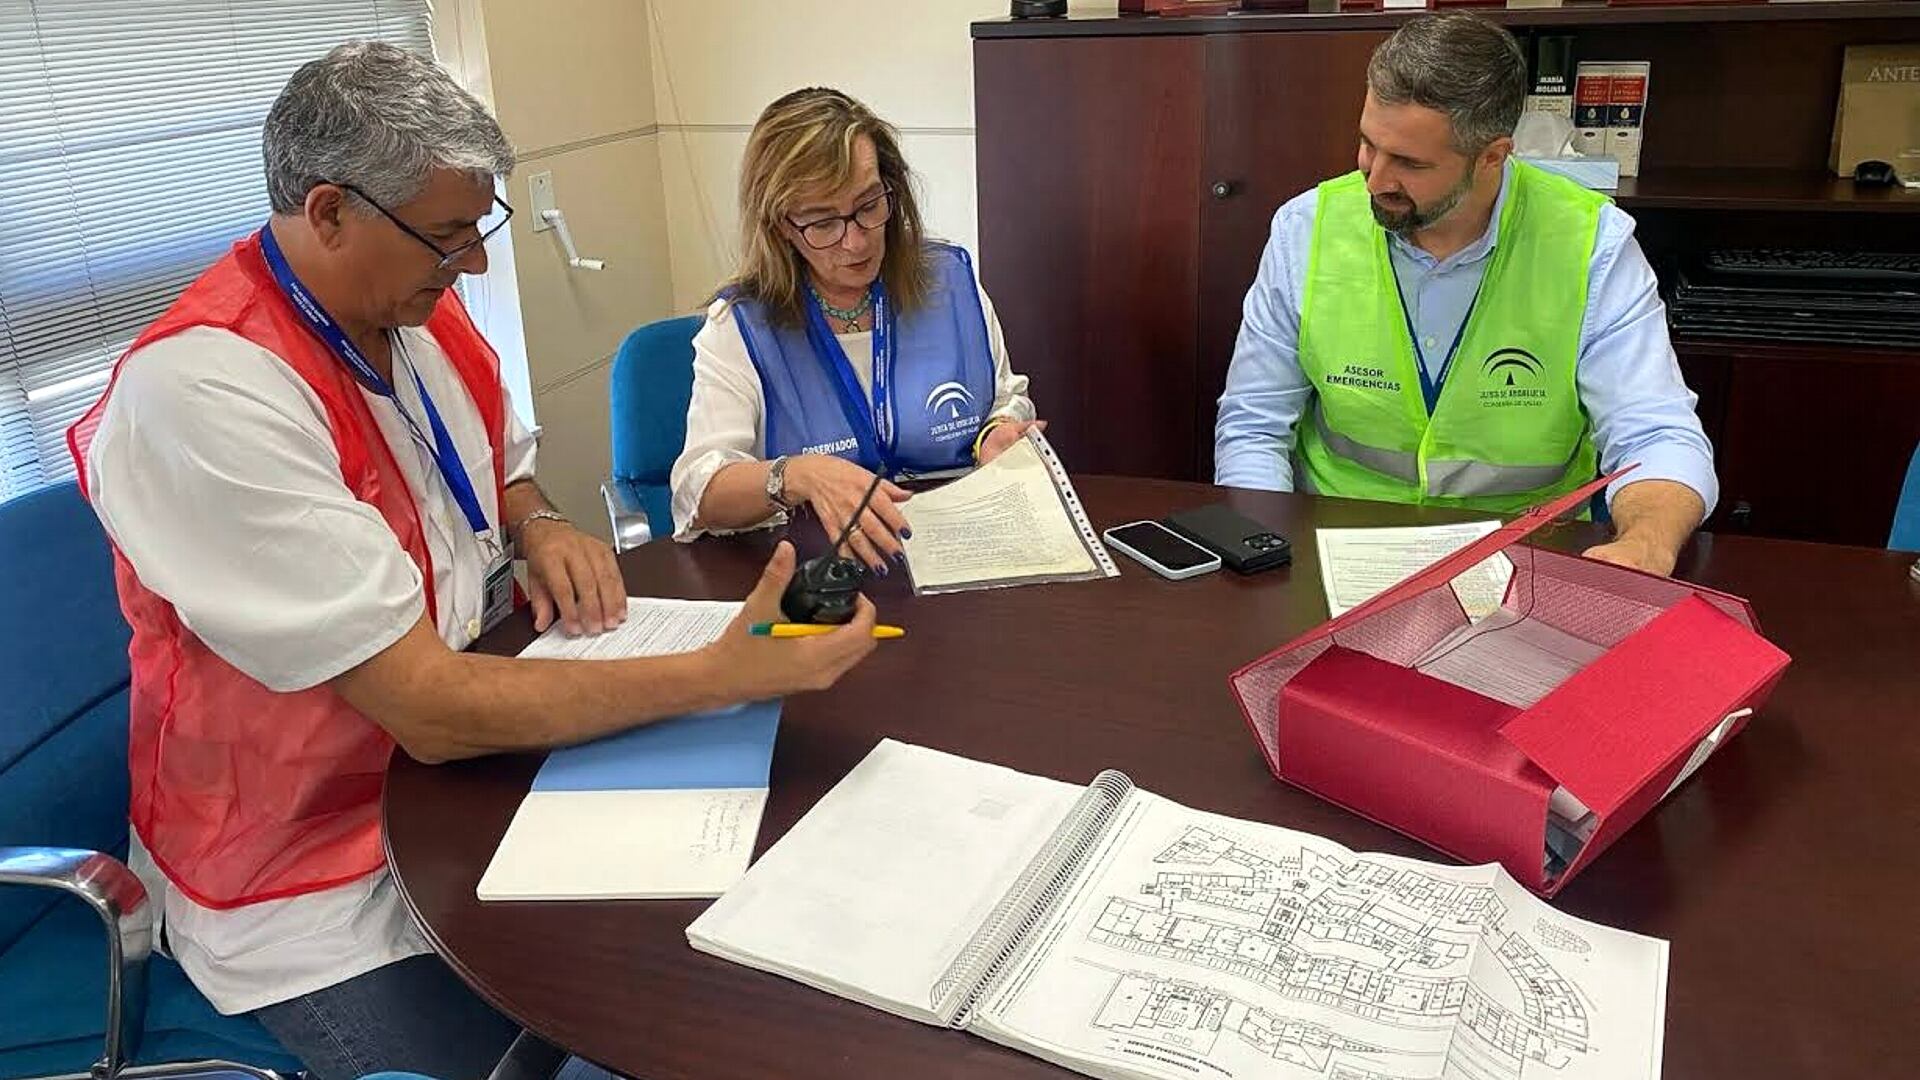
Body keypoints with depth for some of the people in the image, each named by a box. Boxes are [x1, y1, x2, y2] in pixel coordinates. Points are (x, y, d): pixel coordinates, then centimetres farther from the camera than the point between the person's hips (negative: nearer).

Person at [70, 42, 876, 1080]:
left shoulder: (422, 308, -1)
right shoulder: (199, 391, -26)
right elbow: (429, 710, -28)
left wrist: (538, 524, -4)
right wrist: (724, 674, -32)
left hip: (477, 750, 7)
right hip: (316, 889, -7)